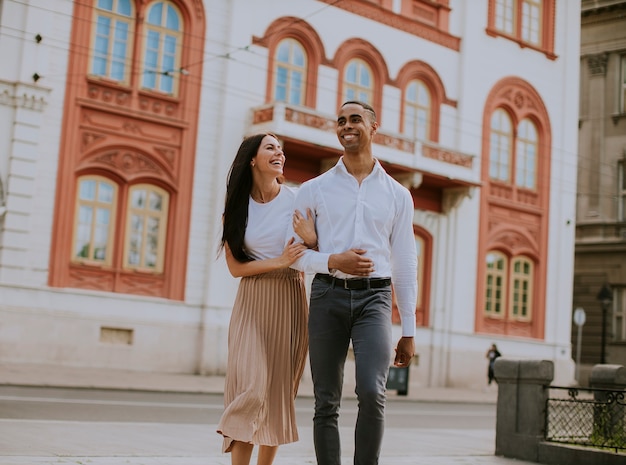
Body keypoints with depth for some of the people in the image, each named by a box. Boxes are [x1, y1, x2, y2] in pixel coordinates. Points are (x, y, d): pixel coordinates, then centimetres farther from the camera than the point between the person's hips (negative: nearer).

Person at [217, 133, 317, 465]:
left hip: (289, 302, 0)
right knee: (250, 387, -11)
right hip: (252, 303, 0)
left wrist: (311, 241, -20)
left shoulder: (297, 199, -1)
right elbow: (235, 267, -2)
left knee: (279, 391, 4)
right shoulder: (237, 207, 2)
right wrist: (278, 262, -14)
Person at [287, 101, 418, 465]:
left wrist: (409, 332, 7)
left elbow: (405, 265, 10)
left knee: (372, 393, -18)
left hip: (374, 298, 0)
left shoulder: (397, 195, 10)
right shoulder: (314, 190, 9)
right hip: (328, 295, 1)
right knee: (327, 403, 3)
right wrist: (333, 261, -13)